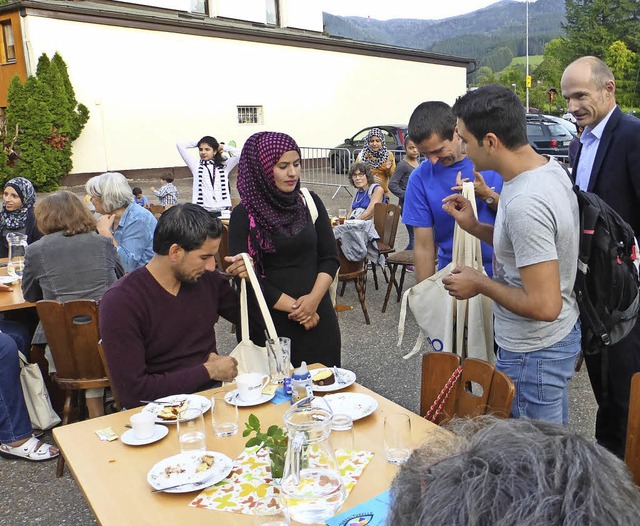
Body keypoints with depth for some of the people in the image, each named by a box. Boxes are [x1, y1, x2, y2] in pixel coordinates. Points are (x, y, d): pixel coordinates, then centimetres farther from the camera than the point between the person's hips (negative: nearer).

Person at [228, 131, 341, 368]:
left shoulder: (310, 202, 4)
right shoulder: (244, 215, -6)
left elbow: (330, 258, 4)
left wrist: (314, 298, -11)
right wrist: (294, 307, -12)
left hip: (318, 315, 3)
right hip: (272, 322, -3)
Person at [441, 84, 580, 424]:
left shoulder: (525, 204, -30)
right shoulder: (549, 167, 0)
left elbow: (544, 305, -30)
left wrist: (481, 284, -16)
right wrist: (474, 226, 2)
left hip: (533, 354, -10)